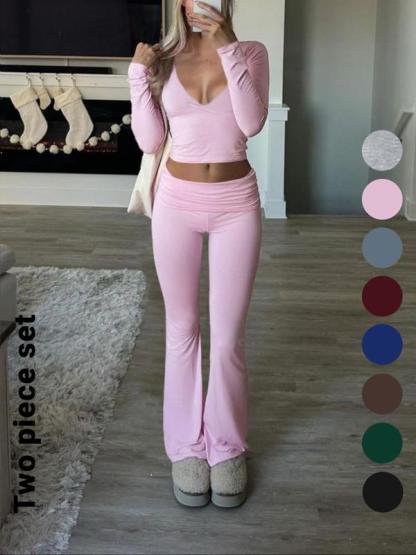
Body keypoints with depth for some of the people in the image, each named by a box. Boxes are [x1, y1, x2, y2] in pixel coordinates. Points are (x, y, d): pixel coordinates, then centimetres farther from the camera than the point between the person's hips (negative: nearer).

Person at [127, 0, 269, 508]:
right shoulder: (166, 58, 3)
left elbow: (252, 123, -17)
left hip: (236, 204, -1)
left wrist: (228, 48, -21)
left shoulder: (251, 52, -1)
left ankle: (227, 446, 21)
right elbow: (149, 140, -2)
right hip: (177, 202, 1)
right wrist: (138, 73, -8)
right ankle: (186, 445, 23)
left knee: (229, 334, 3)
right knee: (182, 329, 9)